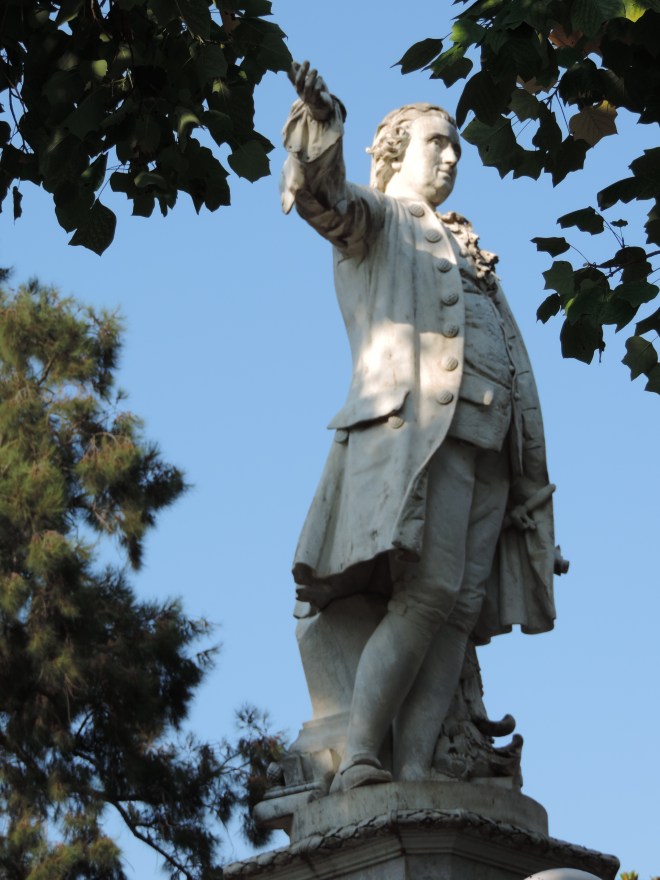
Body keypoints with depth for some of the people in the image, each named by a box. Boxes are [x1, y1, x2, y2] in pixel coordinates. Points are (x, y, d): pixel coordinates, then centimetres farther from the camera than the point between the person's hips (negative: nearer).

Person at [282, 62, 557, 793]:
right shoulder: (375, 218, 15)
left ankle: (415, 774, -17)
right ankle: (357, 759, -27)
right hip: (414, 422, -6)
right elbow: (327, 200, -10)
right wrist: (320, 129, -32)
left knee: (460, 609, -9)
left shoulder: (466, 251, 34)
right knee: (425, 592, -24)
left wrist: (530, 474, 18)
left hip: (487, 438, 6)